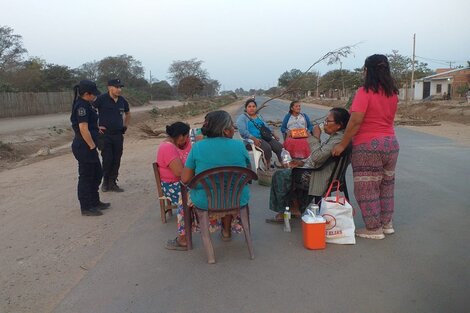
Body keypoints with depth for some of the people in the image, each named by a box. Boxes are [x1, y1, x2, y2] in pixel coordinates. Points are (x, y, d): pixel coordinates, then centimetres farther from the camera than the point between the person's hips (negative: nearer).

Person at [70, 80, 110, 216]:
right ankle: (86, 208, 12)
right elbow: (83, 128, -24)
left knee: (97, 174, 18)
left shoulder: (85, 105, 13)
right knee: (86, 177, 0)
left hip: (87, 147, 10)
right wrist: (92, 146, -18)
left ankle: (95, 202, 30)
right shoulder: (81, 106, -18)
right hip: (84, 147, -10)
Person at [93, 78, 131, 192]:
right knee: (107, 160, -5)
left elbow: (128, 114, 24)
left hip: (118, 135, 5)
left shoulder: (122, 101, 6)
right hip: (105, 135, -4)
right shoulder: (102, 99, -10)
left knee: (116, 161, 6)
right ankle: (105, 182, 16)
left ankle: (112, 183, 17)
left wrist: (125, 126, 15)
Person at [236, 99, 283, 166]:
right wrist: (254, 139, -23)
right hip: (253, 139, -6)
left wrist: (274, 135, 10)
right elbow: (243, 131, -10)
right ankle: (268, 165, -21)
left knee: (279, 146, -20)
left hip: (264, 137, 6)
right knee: (267, 147, -33)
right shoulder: (242, 118, 4)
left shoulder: (259, 116, 25)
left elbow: (266, 127, 28)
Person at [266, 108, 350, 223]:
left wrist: (316, 137, -18)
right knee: (281, 174, 14)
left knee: (280, 175, -7)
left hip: (318, 177, -11)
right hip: (314, 170, 11)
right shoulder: (334, 136, 11)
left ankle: (294, 208, 8)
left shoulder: (339, 139, -22)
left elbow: (317, 157, -29)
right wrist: (302, 162, 9)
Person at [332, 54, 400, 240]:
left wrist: (342, 145, -14)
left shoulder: (365, 92, -15)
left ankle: (374, 229, 13)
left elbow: (355, 122, -20)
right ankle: (387, 223, 31)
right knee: (386, 185, 19)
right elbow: (387, 118, 11)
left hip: (368, 146, -7)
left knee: (366, 188, 4)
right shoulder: (392, 93, 7)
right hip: (391, 143, 8)